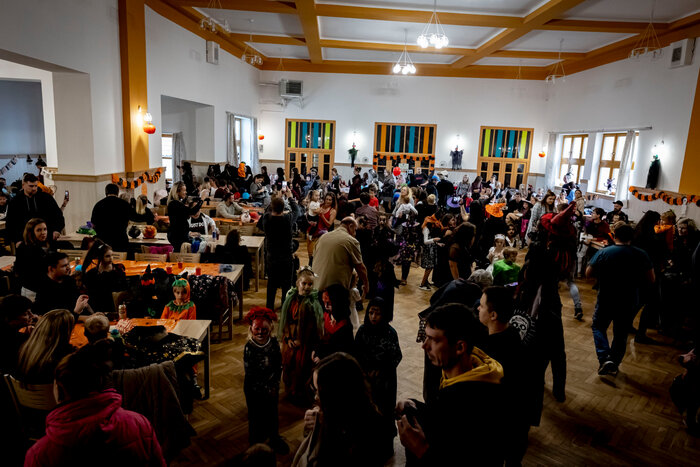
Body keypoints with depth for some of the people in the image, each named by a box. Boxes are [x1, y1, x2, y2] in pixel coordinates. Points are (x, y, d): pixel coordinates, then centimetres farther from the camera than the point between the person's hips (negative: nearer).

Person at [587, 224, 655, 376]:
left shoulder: (603, 253, -13)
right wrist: (634, 282, 14)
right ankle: (614, 364, 27)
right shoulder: (641, 255, -7)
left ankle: (605, 358, -1)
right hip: (629, 302, 2)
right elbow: (651, 279, -2)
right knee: (621, 334, 18)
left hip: (606, 299, -2)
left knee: (598, 327, 17)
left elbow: (588, 273, -8)